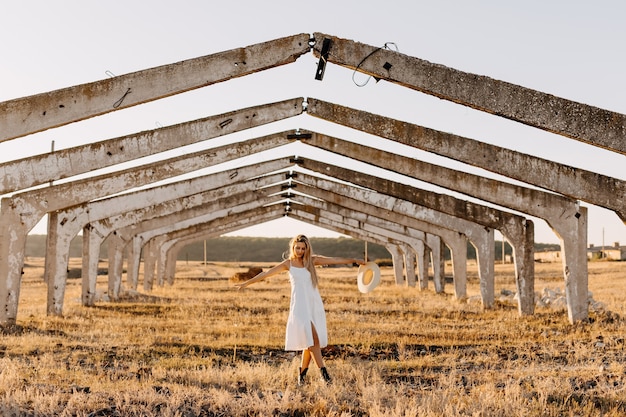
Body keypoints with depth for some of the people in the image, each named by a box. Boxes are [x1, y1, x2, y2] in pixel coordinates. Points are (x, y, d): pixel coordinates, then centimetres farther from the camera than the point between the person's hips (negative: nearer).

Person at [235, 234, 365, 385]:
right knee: (312, 338, -15)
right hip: (300, 305, -3)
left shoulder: (312, 260, 7)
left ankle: (302, 372, 15)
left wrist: (354, 260, 0)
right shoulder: (288, 263, 4)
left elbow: (335, 260, 4)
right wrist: (247, 283, 6)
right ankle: (322, 370, -16)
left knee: (310, 340, 2)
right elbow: (267, 273, 5)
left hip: (315, 303, 3)